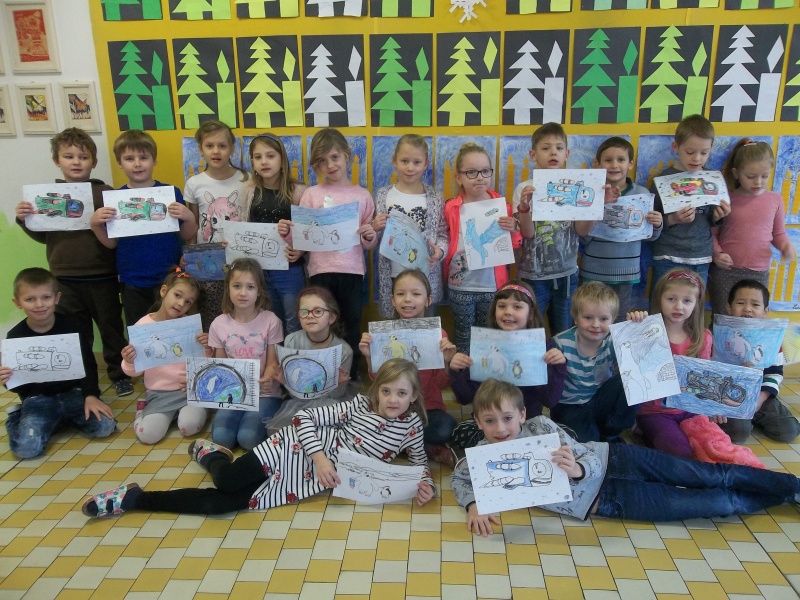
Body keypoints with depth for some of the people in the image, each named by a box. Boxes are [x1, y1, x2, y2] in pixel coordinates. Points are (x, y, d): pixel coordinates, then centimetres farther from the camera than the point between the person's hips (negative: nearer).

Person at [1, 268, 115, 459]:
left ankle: (61, 417, 10)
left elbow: (88, 365, -2)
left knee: (105, 426, -19)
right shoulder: (16, 337, -6)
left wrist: (91, 395, -14)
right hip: (38, 399, -1)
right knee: (26, 448, -22)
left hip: (73, 392, 1)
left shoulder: (71, 327, -6)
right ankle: (16, 415, 12)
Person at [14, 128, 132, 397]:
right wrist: (24, 220, -7)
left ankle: (119, 374, 29)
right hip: (65, 279, 3)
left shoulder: (105, 193, -6)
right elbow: (42, 236, 10)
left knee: (111, 327, 12)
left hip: (102, 277, -3)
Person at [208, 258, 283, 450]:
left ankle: (258, 420, 11)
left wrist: (268, 379, -28)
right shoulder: (219, 324, -1)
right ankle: (242, 417, 13)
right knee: (221, 437, -19)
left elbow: (273, 362, -5)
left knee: (249, 438, -23)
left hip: (264, 393, -2)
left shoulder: (270, 321, -9)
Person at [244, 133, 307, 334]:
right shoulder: (250, 192, 2)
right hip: (259, 269, 4)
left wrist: (301, 250, -24)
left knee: (294, 325, 10)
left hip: (290, 270, -3)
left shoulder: (297, 191, -9)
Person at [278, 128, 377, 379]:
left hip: (352, 270, 1)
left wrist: (370, 237, -14)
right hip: (321, 270, 0)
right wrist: (287, 234, -17)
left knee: (352, 327, 11)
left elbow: (369, 243, 8)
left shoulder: (361, 195, 6)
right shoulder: (311, 194, 4)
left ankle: (351, 377, 27)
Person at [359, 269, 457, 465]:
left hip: (429, 407, -1)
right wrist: (369, 357, -16)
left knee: (445, 428, -33)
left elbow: (442, 384, -2)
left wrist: (447, 361, -20)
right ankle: (433, 450, -10)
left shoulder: (438, 334, -4)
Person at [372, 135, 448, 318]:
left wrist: (439, 251, -18)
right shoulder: (383, 195, 2)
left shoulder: (435, 197, 0)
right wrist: (375, 228, -13)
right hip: (392, 277, 1)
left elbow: (443, 234, 2)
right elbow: (373, 239, 8)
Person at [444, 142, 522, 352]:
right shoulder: (451, 208, -5)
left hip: (493, 285, 1)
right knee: (463, 339, 12)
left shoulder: (501, 205, -1)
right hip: (461, 286, -1)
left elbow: (514, 245, 4)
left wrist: (513, 230, -14)